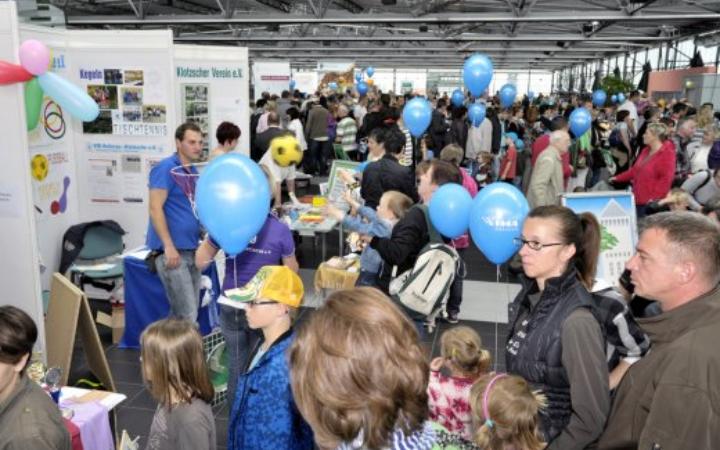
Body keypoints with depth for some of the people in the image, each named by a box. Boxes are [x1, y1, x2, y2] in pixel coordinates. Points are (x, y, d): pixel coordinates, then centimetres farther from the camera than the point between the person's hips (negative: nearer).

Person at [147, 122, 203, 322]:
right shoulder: (166, 168, -9)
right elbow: (155, 208, -17)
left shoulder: (193, 171, 15)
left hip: (191, 250, 8)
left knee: (185, 313, 13)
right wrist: (169, 246, -22)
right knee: (187, 315, -9)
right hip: (172, 250, -8)